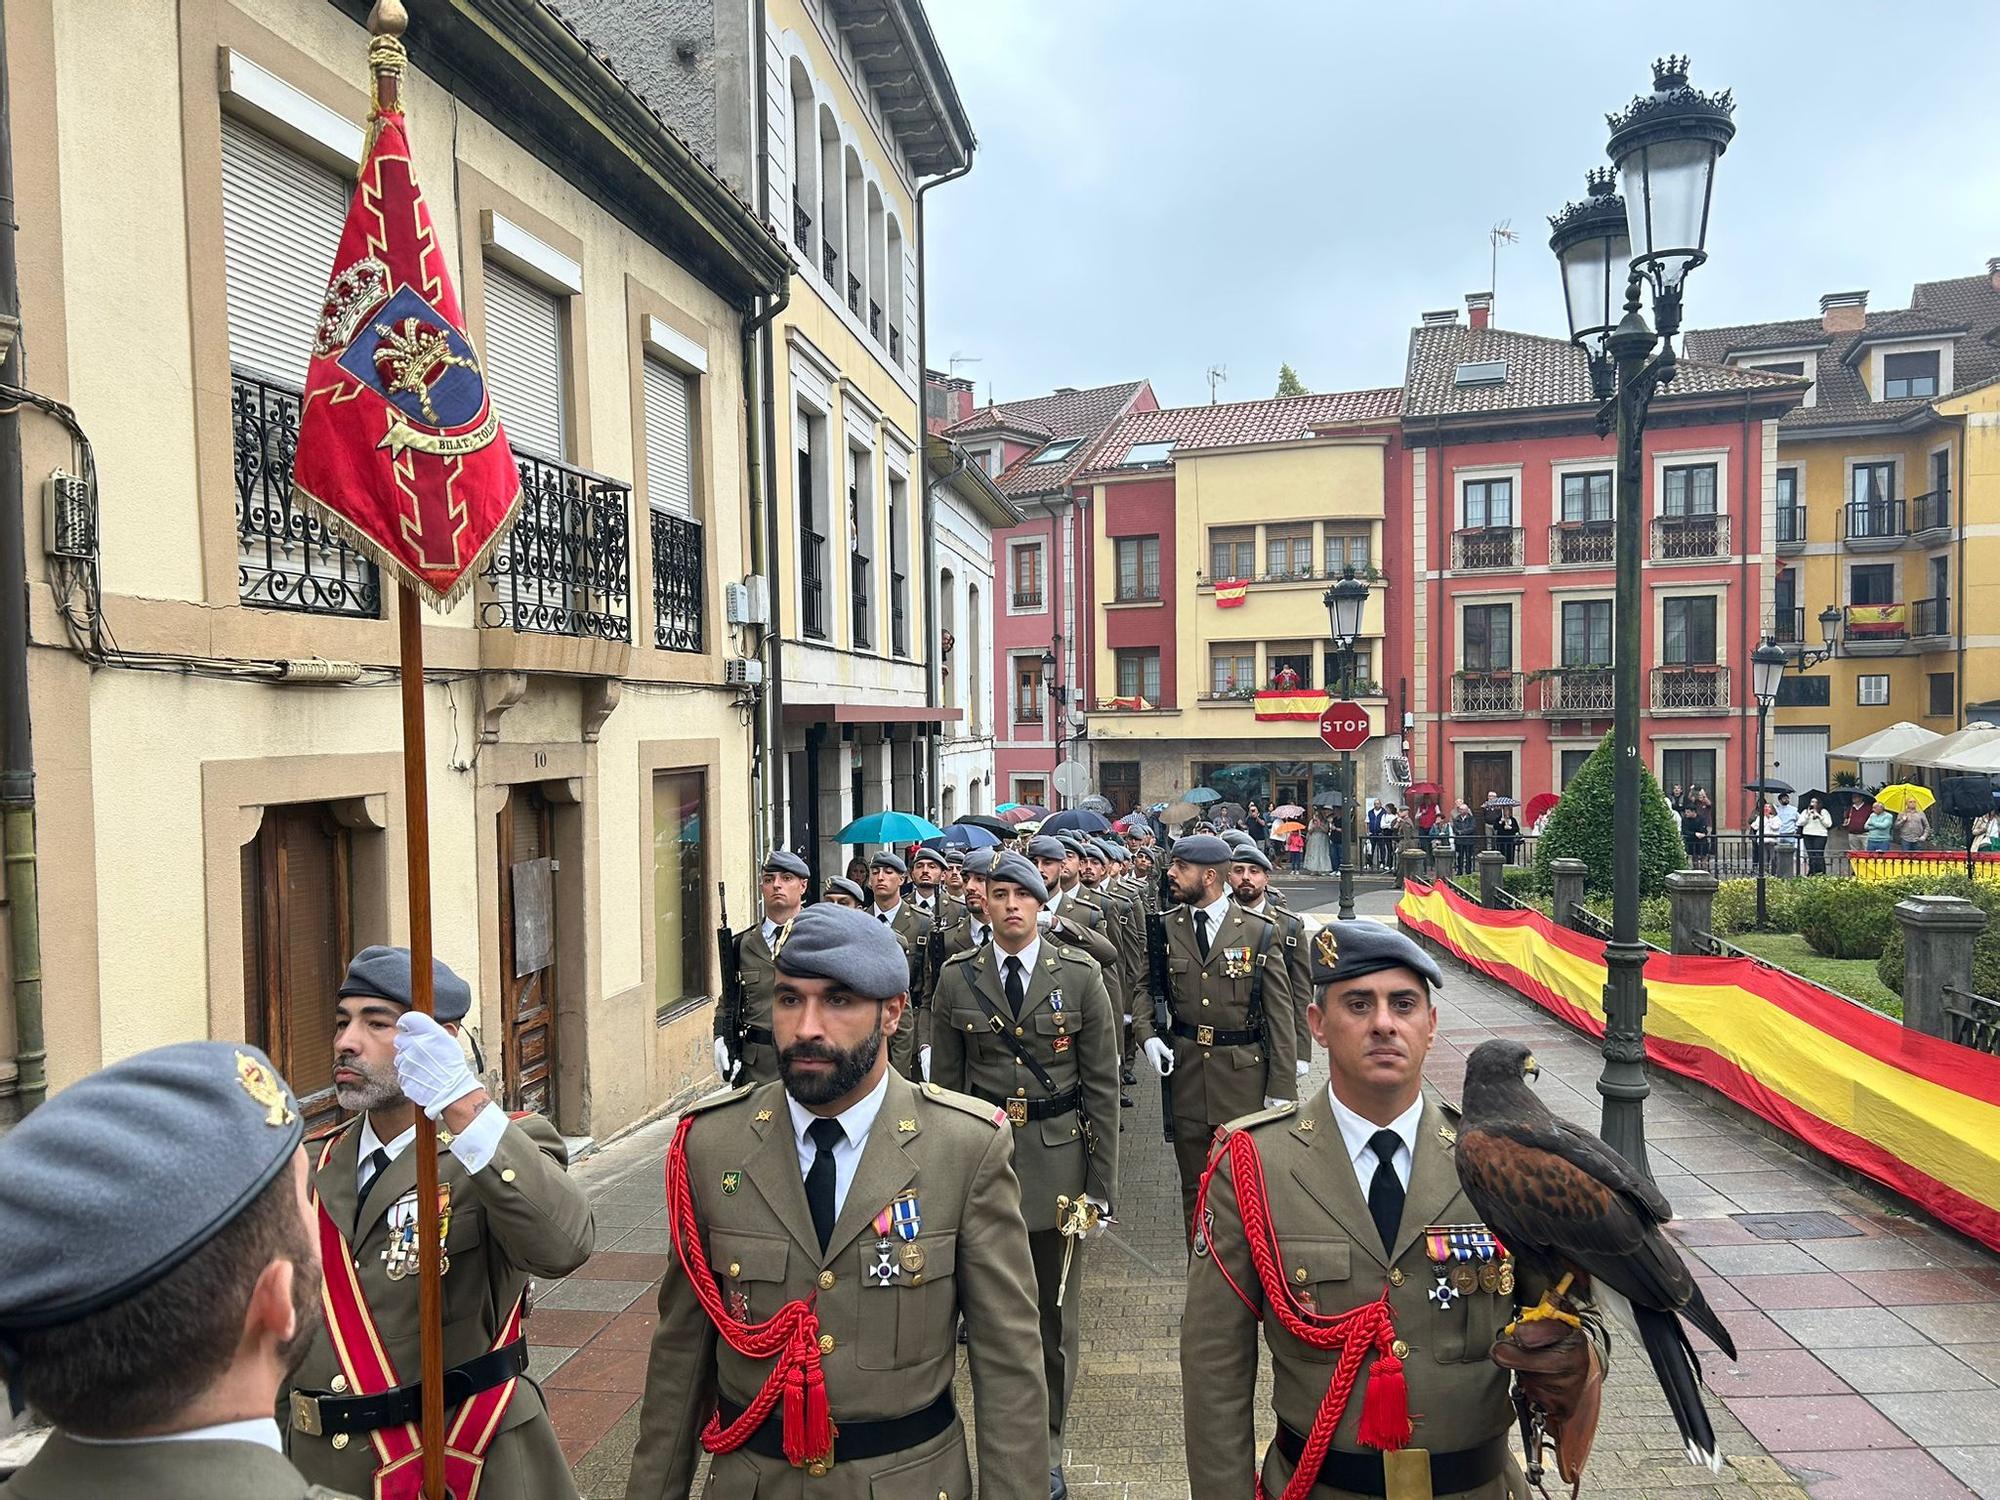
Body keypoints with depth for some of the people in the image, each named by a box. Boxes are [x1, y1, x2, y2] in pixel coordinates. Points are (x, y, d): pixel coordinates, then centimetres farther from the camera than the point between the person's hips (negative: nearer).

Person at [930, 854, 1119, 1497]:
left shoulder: (1080, 975, -3)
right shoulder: (957, 979, 1)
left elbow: (1103, 1087, -1)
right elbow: (943, 1084, 6)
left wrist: (1102, 1186, -3)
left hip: (1059, 1155, 0)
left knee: (1057, 1317, 10)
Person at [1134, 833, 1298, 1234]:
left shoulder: (1259, 932, -5)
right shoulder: (1165, 928, 2)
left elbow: (1280, 1017, -4)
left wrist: (1282, 1088, -6)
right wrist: (1147, 1035, -7)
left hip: (1245, 1076, -2)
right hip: (1186, 1073, 2)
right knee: (1194, 1187, 12)